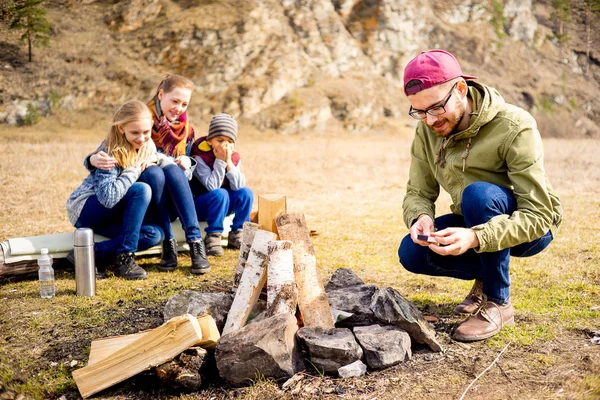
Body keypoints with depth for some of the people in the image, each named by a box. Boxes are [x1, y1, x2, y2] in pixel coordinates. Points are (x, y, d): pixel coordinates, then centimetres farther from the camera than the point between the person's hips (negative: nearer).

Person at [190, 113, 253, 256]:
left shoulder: (234, 157, -4)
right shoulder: (199, 156, -19)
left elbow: (239, 186, -17)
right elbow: (212, 186, -29)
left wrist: (228, 162, -24)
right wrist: (220, 161, -30)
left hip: (223, 206, 5)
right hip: (198, 206, -5)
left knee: (246, 193, -19)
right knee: (220, 194, -33)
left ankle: (236, 235, -8)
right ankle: (212, 237, -25)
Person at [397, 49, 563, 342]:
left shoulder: (514, 128, -27)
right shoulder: (426, 131, -10)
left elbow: (540, 213, -32)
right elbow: (418, 193, -6)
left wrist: (476, 238, -47)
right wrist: (421, 217, -31)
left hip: (528, 230, -5)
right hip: (475, 227, 6)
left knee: (479, 194, -36)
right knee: (411, 253, -19)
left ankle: (498, 302, -18)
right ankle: (487, 276, 8)